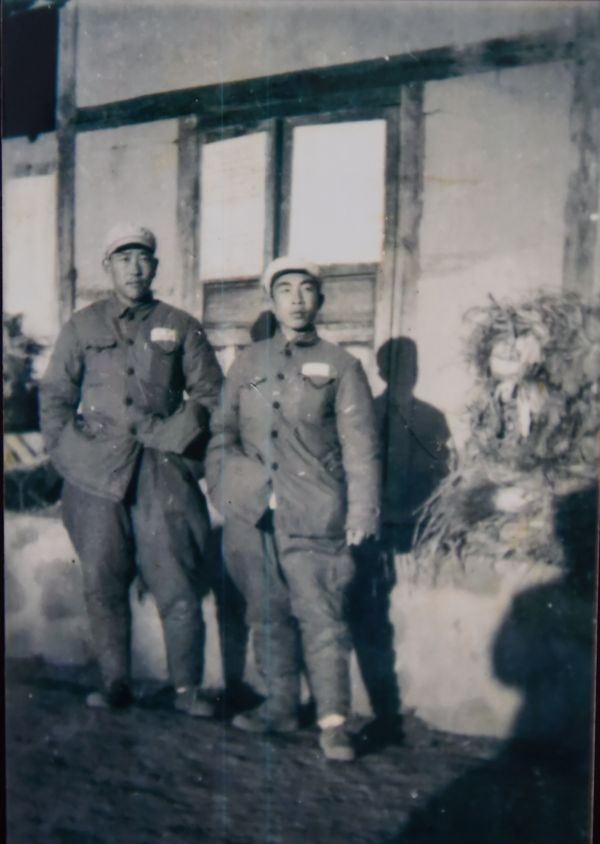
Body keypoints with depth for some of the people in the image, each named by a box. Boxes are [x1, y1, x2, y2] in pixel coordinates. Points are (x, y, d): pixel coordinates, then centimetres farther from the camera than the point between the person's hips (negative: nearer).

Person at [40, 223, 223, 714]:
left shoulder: (180, 328, 10)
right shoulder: (82, 328, 12)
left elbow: (210, 393, 9)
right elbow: (55, 396, 13)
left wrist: (172, 434, -3)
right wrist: (69, 451, 1)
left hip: (163, 472, -1)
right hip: (97, 475, 1)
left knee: (177, 584, -4)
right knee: (103, 586, 4)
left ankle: (188, 689, 7)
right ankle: (115, 684, 17)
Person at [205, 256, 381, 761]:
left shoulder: (340, 366, 5)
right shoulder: (247, 363, 14)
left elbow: (361, 447, 2)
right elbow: (223, 432, 18)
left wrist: (362, 512, -4)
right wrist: (221, 491, 9)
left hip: (313, 515, -3)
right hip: (252, 515, 3)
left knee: (320, 616, -5)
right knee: (268, 614, 10)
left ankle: (334, 720, 4)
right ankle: (281, 706, 23)